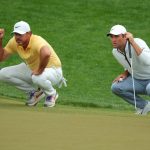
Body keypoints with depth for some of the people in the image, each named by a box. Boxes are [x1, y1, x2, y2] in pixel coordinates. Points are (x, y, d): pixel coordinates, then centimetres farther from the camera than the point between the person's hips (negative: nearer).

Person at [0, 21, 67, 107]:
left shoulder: (37, 41, -34)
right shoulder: (14, 42, -10)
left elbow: (46, 54, -57)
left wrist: (39, 70, -43)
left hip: (53, 70, -7)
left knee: (37, 78, -43)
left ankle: (51, 94, -5)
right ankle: (35, 93, 7)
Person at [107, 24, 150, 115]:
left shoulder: (138, 43, -25)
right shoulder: (115, 52, -2)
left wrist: (133, 42, -40)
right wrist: (125, 74, -4)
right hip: (137, 80, 8)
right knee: (116, 87, -13)